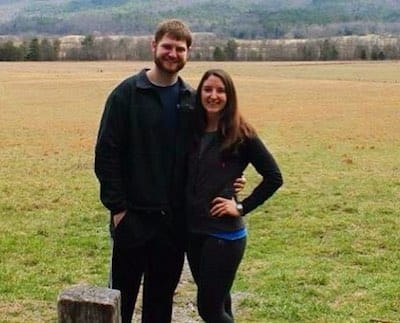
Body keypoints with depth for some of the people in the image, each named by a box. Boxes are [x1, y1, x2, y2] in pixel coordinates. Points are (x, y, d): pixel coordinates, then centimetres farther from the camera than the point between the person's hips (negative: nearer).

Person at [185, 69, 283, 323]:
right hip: (192, 231, 6)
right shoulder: (192, 131, 6)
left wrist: (242, 207, -9)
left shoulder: (242, 135, -8)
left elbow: (274, 177, -6)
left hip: (225, 233, -5)